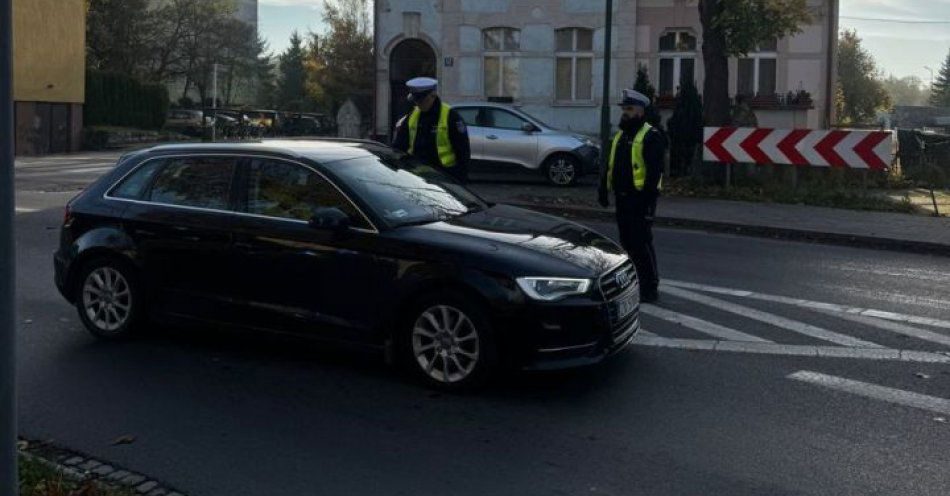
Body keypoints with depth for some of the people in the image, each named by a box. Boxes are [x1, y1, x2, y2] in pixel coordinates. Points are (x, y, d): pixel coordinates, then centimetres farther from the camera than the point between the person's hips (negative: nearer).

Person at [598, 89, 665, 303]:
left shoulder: (651, 136, -9)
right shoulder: (620, 136, 18)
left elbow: (655, 170, -16)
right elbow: (609, 166, 23)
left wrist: (649, 197, -22)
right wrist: (603, 189, 16)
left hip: (640, 199, -8)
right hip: (623, 198, 8)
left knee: (641, 243, -8)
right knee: (626, 242, 13)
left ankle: (649, 287, -2)